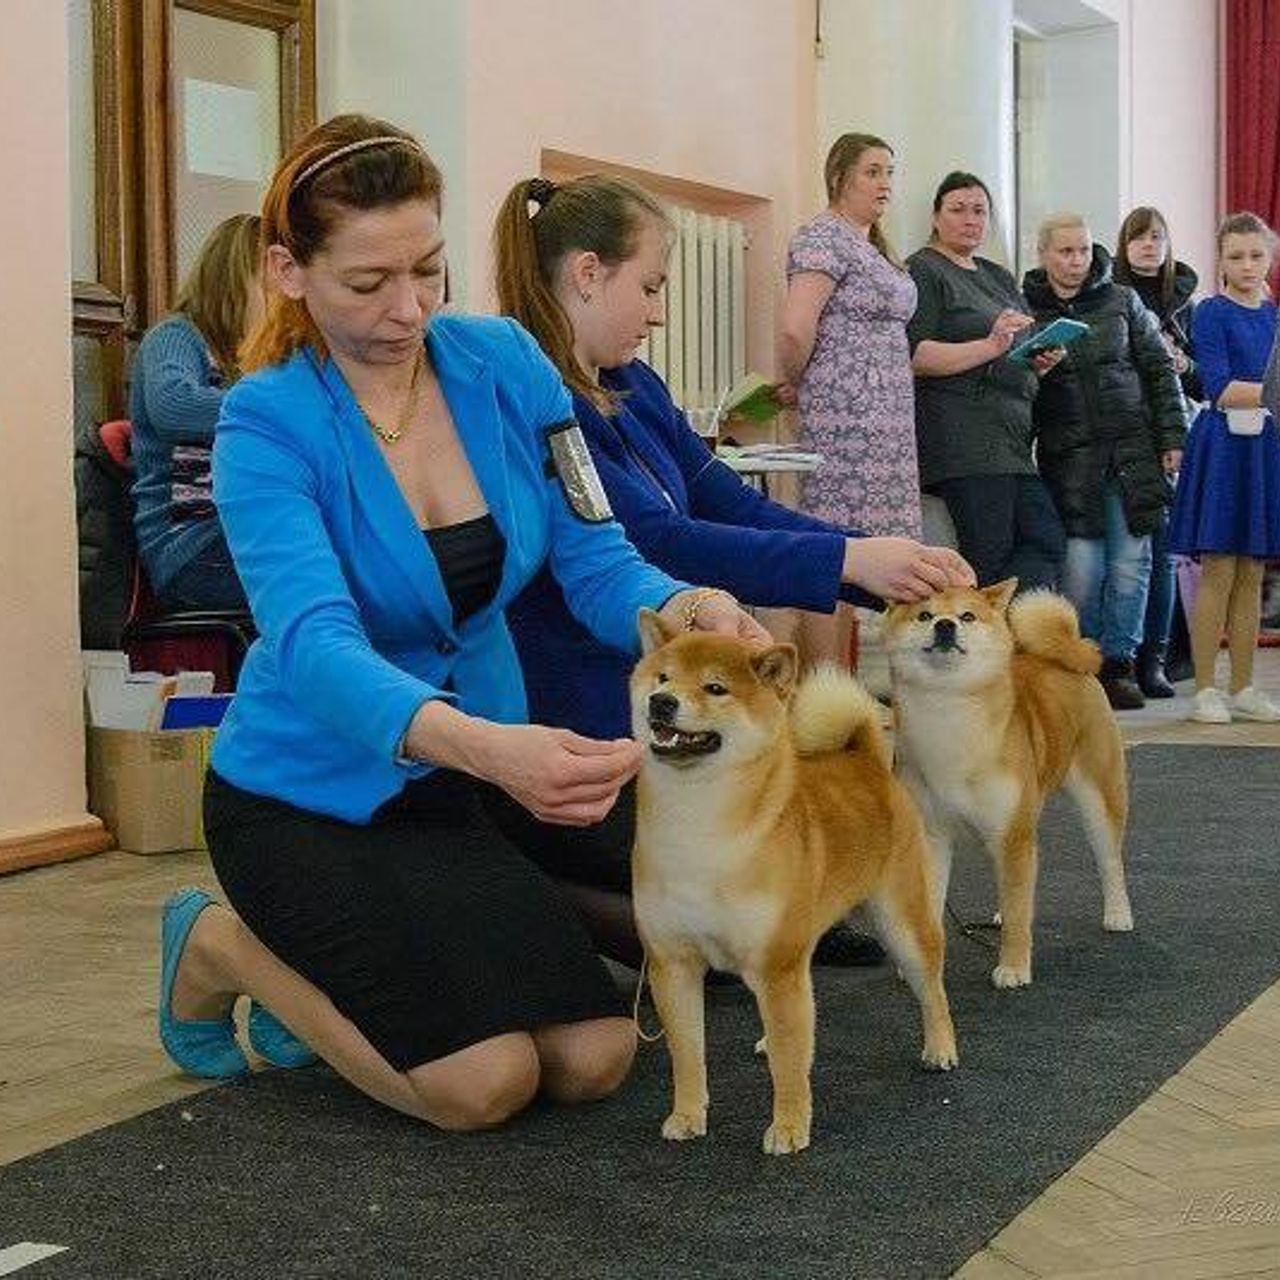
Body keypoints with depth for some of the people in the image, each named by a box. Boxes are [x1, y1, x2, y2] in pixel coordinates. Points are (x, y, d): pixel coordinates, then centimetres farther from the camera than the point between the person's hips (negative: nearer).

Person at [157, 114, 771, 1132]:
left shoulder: (502, 362, -7)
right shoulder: (270, 422, -21)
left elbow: (596, 564, -8)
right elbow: (315, 642, -36)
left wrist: (688, 608, -33)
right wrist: (485, 745, -55)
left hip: (455, 790, 5)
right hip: (307, 794, -5)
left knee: (595, 1059, -2)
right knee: (482, 1083, -18)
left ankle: (338, 971, 21)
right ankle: (225, 945, 7)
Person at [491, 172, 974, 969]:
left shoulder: (634, 389, 9)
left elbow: (731, 506, 3)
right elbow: (656, 543, -28)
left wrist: (900, 569, -10)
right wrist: (848, 560, -33)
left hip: (660, 704, 9)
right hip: (577, 730, -9)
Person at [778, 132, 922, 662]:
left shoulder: (872, 245, 21)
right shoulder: (823, 237, -10)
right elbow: (794, 331, -20)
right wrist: (795, 388, -5)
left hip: (886, 419, 10)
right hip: (844, 419, -10)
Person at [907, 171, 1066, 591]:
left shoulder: (998, 277, 24)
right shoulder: (924, 271, -2)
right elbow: (914, 357, -15)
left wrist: (1042, 361, 8)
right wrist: (990, 347, -22)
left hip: (1012, 437, 9)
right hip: (962, 436, -8)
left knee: (1046, 542, -2)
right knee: (991, 556, -12)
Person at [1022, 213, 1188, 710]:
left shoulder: (1122, 301, 9)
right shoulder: (1026, 309, 5)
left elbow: (1159, 369, 10)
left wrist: (1172, 439, 4)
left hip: (1133, 448, 2)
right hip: (1068, 458, -2)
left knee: (1130, 563, -1)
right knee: (1081, 566, -9)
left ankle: (1118, 664, 10)